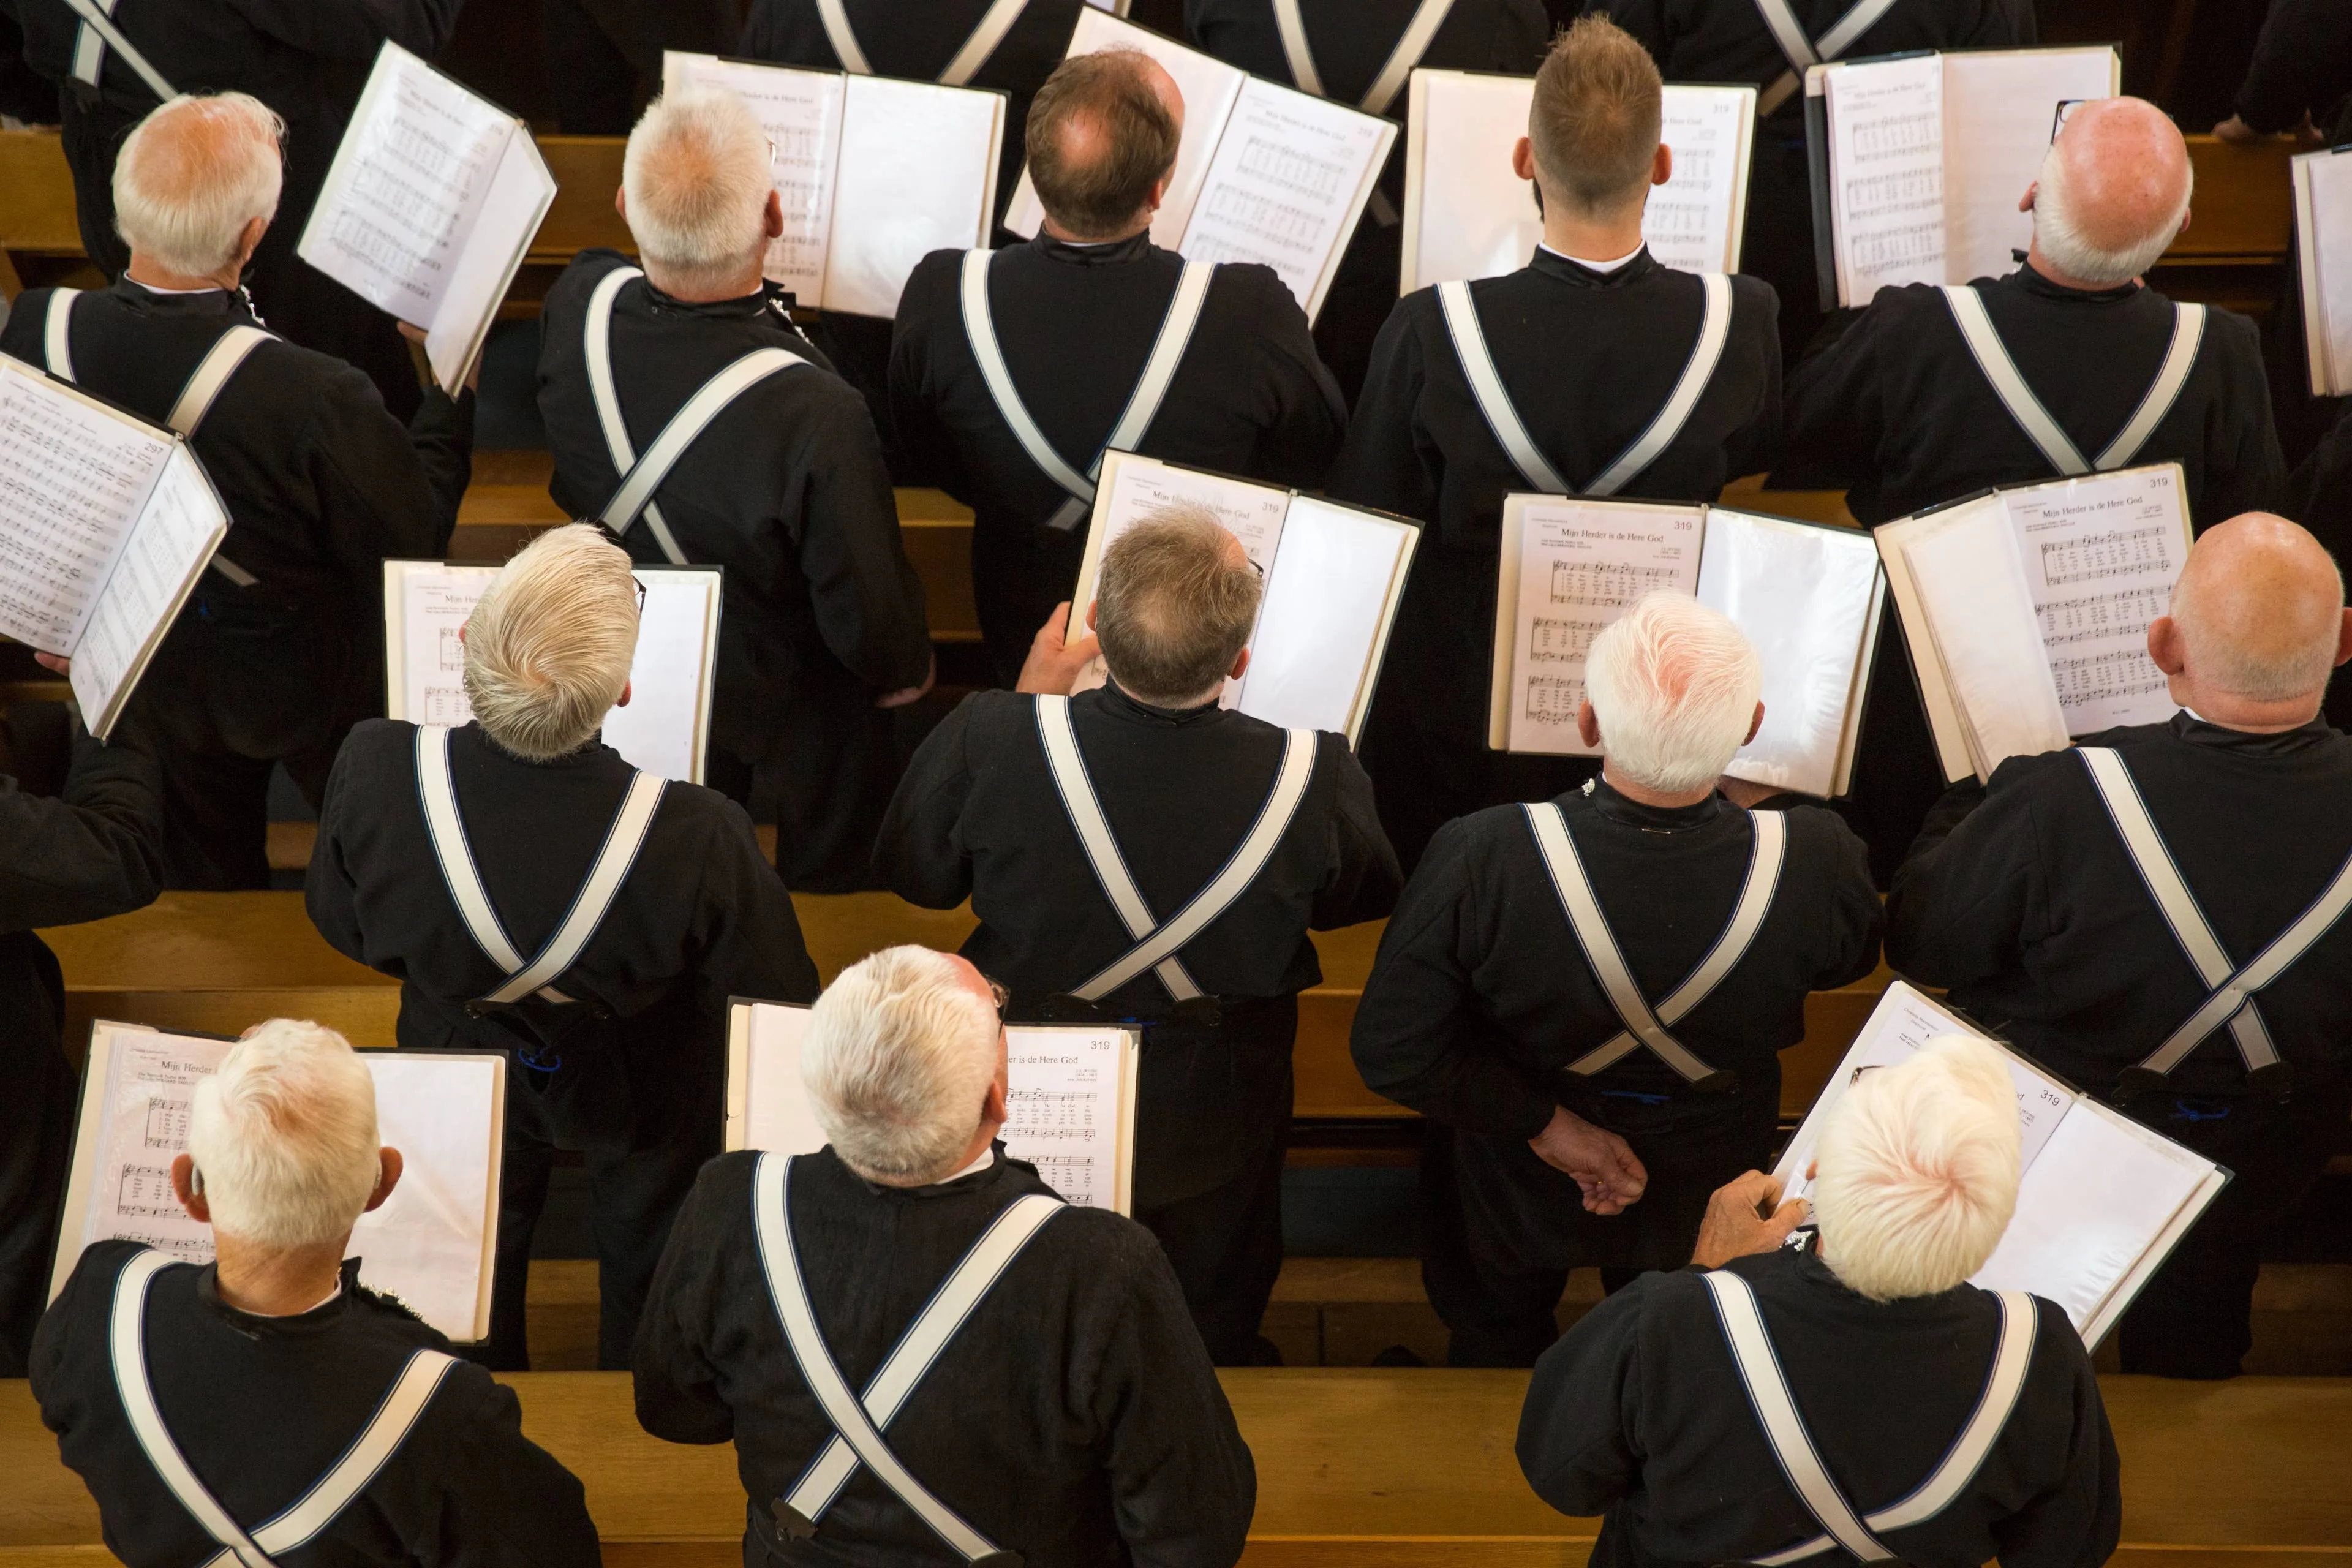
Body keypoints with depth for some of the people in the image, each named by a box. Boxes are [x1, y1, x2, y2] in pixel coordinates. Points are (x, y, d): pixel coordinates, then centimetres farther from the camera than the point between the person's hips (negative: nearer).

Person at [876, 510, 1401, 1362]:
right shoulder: (1310, 775, -33)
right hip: (1212, 1124, 0)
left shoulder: (994, 739, -33)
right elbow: (1363, 896, -8)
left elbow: (914, 871, -10)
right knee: (1213, 1340, 32)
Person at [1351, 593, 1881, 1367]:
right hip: (1705, 1190, 2)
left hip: (1516, 1192, -1)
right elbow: (1852, 956, -10)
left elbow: (1394, 1050, -30)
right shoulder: (1815, 858, -36)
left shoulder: (1481, 858, -41)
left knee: (1495, 1338, 34)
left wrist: (1544, 1122, -18)